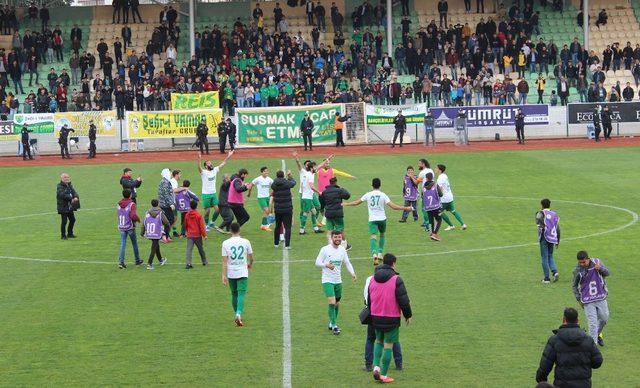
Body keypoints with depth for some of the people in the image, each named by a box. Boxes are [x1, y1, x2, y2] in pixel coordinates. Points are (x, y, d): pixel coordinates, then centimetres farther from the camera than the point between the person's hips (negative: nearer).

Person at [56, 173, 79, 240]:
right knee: (64, 221, -6)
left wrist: (76, 197, -19)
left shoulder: (70, 186, 12)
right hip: (63, 207, -8)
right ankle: (63, 235, 5)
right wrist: (71, 198, -25)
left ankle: (70, 234, 29)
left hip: (70, 207, 8)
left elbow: (74, 192, 4)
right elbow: (63, 195, -24)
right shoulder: (60, 187, -11)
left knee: (72, 219, 14)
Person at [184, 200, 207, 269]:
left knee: (189, 249, -4)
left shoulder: (187, 215, -1)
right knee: (200, 249, 15)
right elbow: (201, 226, -11)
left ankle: (188, 263, -17)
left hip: (189, 235, 2)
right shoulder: (198, 215, -12)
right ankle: (204, 261, 31)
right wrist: (204, 235, -3)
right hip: (197, 235, -2)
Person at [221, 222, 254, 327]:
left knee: (234, 294, 17)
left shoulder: (225, 243, -6)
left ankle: (237, 314, 27)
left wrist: (224, 275, -6)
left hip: (231, 274, 1)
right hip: (242, 272, -1)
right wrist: (250, 264, 30)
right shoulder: (245, 242, -4)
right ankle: (239, 314, -25)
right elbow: (251, 257, 8)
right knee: (241, 294, -5)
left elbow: (224, 261, -8)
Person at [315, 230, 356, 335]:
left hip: (338, 281, 6)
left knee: (337, 304, 13)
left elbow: (347, 263, 11)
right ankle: (334, 326, -9)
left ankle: (332, 323, 31)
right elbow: (317, 262, -7)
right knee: (332, 302, -16)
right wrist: (326, 265, -26)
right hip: (327, 280, -5)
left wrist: (352, 273, -6)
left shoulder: (342, 250, 5)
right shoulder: (325, 249, -9)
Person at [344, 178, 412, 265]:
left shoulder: (368, 195, -1)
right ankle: (380, 253, 21)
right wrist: (406, 208, -5)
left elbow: (356, 203, 8)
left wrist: (345, 204, 24)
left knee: (373, 237, -10)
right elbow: (393, 206, -12)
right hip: (382, 219, 1)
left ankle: (374, 254, -33)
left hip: (372, 219, -1)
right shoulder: (383, 195, -6)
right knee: (382, 235, 24)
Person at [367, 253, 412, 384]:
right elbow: (403, 300, -13)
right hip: (391, 318, -5)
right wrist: (408, 315, 1)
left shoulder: (373, 279, 5)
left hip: (376, 317, 5)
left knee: (379, 341, 23)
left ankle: (376, 366, 3)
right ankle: (384, 375, 7)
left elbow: (369, 299, 14)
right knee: (388, 345, 4)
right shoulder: (396, 279, -13)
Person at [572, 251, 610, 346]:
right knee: (593, 323, -8)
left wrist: (600, 268, -20)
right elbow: (574, 285, 3)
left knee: (604, 318, 14)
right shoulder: (577, 270, -11)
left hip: (601, 298, 3)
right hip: (588, 301, -3)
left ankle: (598, 334, 42)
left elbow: (607, 273, 2)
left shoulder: (597, 262, -6)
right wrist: (578, 299, -1)